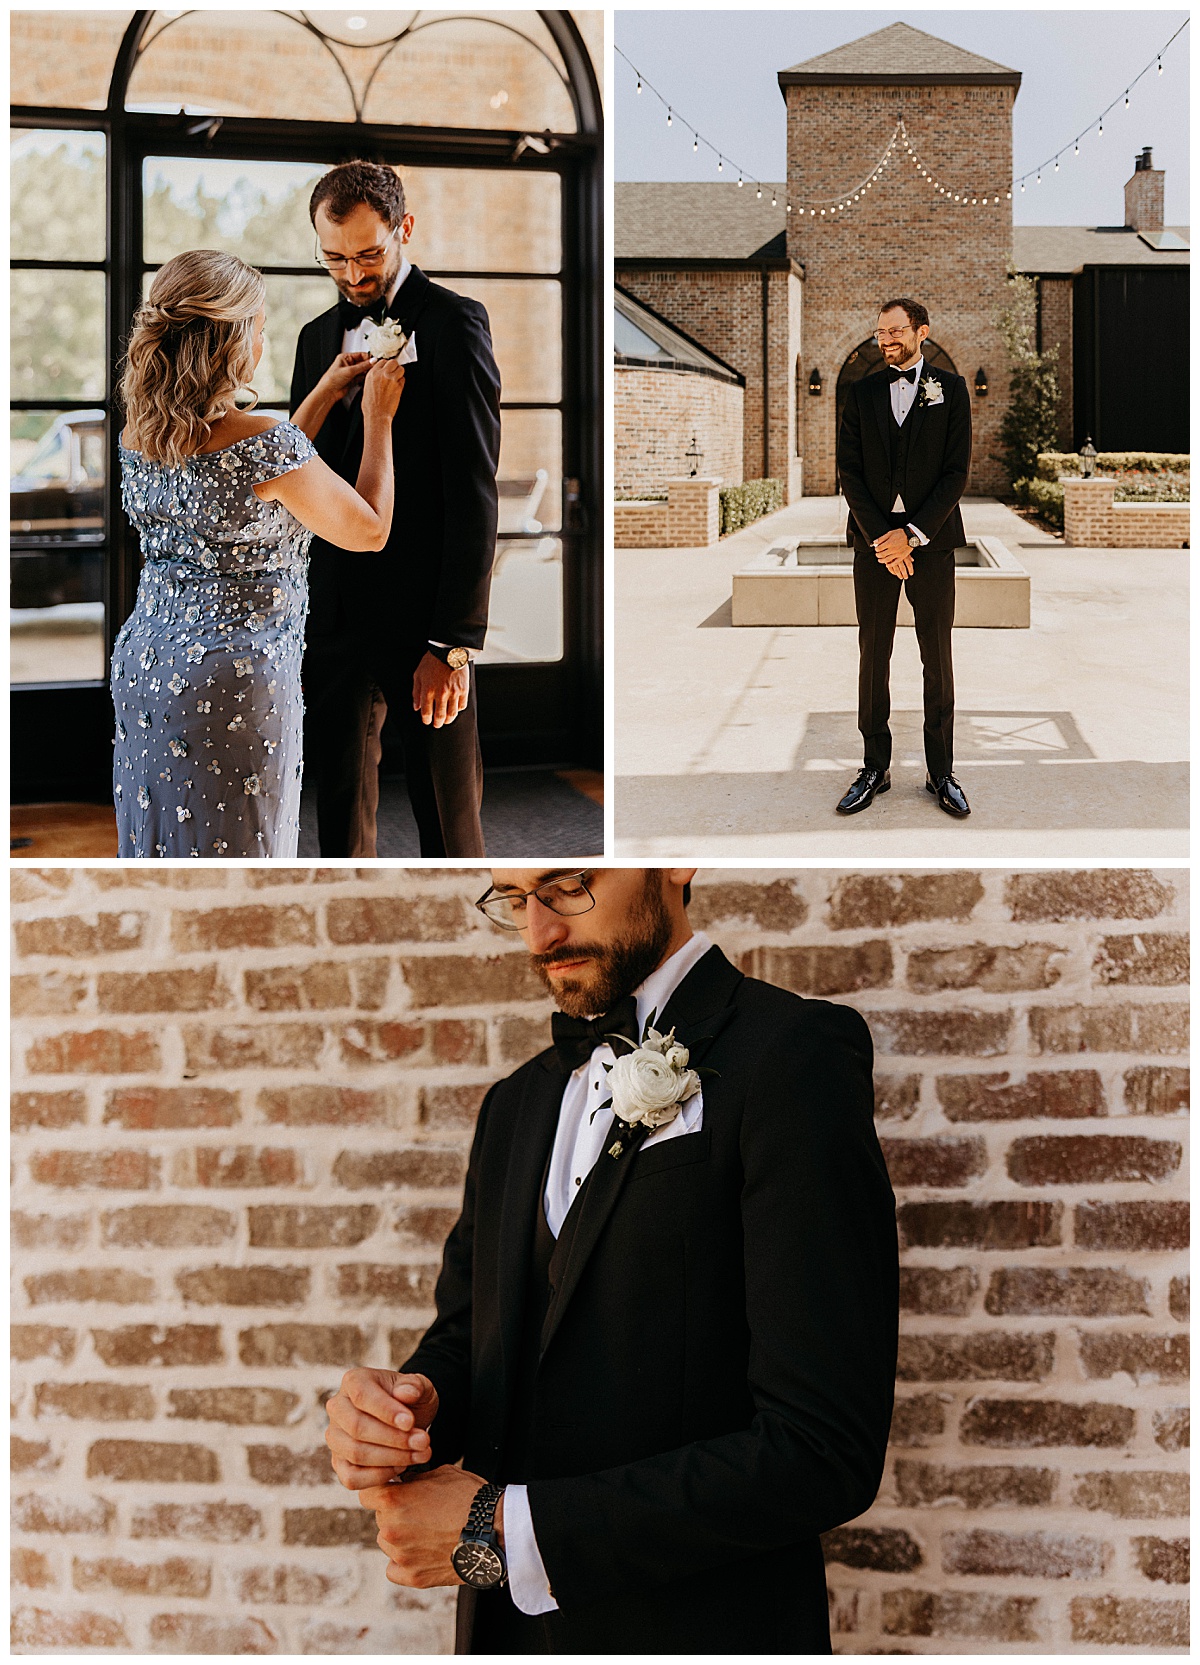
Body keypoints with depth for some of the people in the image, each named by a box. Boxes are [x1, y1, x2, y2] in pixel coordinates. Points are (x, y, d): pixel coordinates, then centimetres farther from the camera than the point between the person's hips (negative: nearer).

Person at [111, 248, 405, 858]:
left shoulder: (136, 435, 0)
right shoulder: (265, 441, -21)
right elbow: (369, 531, -7)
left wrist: (324, 395, 19)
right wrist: (377, 419, 4)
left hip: (142, 666, 7)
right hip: (234, 678, -7)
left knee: (159, 844, 17)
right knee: (232, 848, 7)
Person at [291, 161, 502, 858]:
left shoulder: (453, 323, -6)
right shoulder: (319, 335, 15)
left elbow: (475, 493, -11)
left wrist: (454, 643, -16)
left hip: (423, 619, -5)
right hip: (332, 618, 6)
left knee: (449, 818, 5)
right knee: (342, 819, 9)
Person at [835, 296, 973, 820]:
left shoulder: (950, 389, 3)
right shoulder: (862, 393, 8)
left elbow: (957, 472, -3)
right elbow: (849, 472, 3)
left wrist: (912, 535, -11)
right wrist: (883, 534, -10)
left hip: (931, 540, -1)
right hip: (873, 540, 2)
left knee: (937, 659, 3)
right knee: (873, 656, 4)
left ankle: (941, 772, 10)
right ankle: (875, 768, 12)